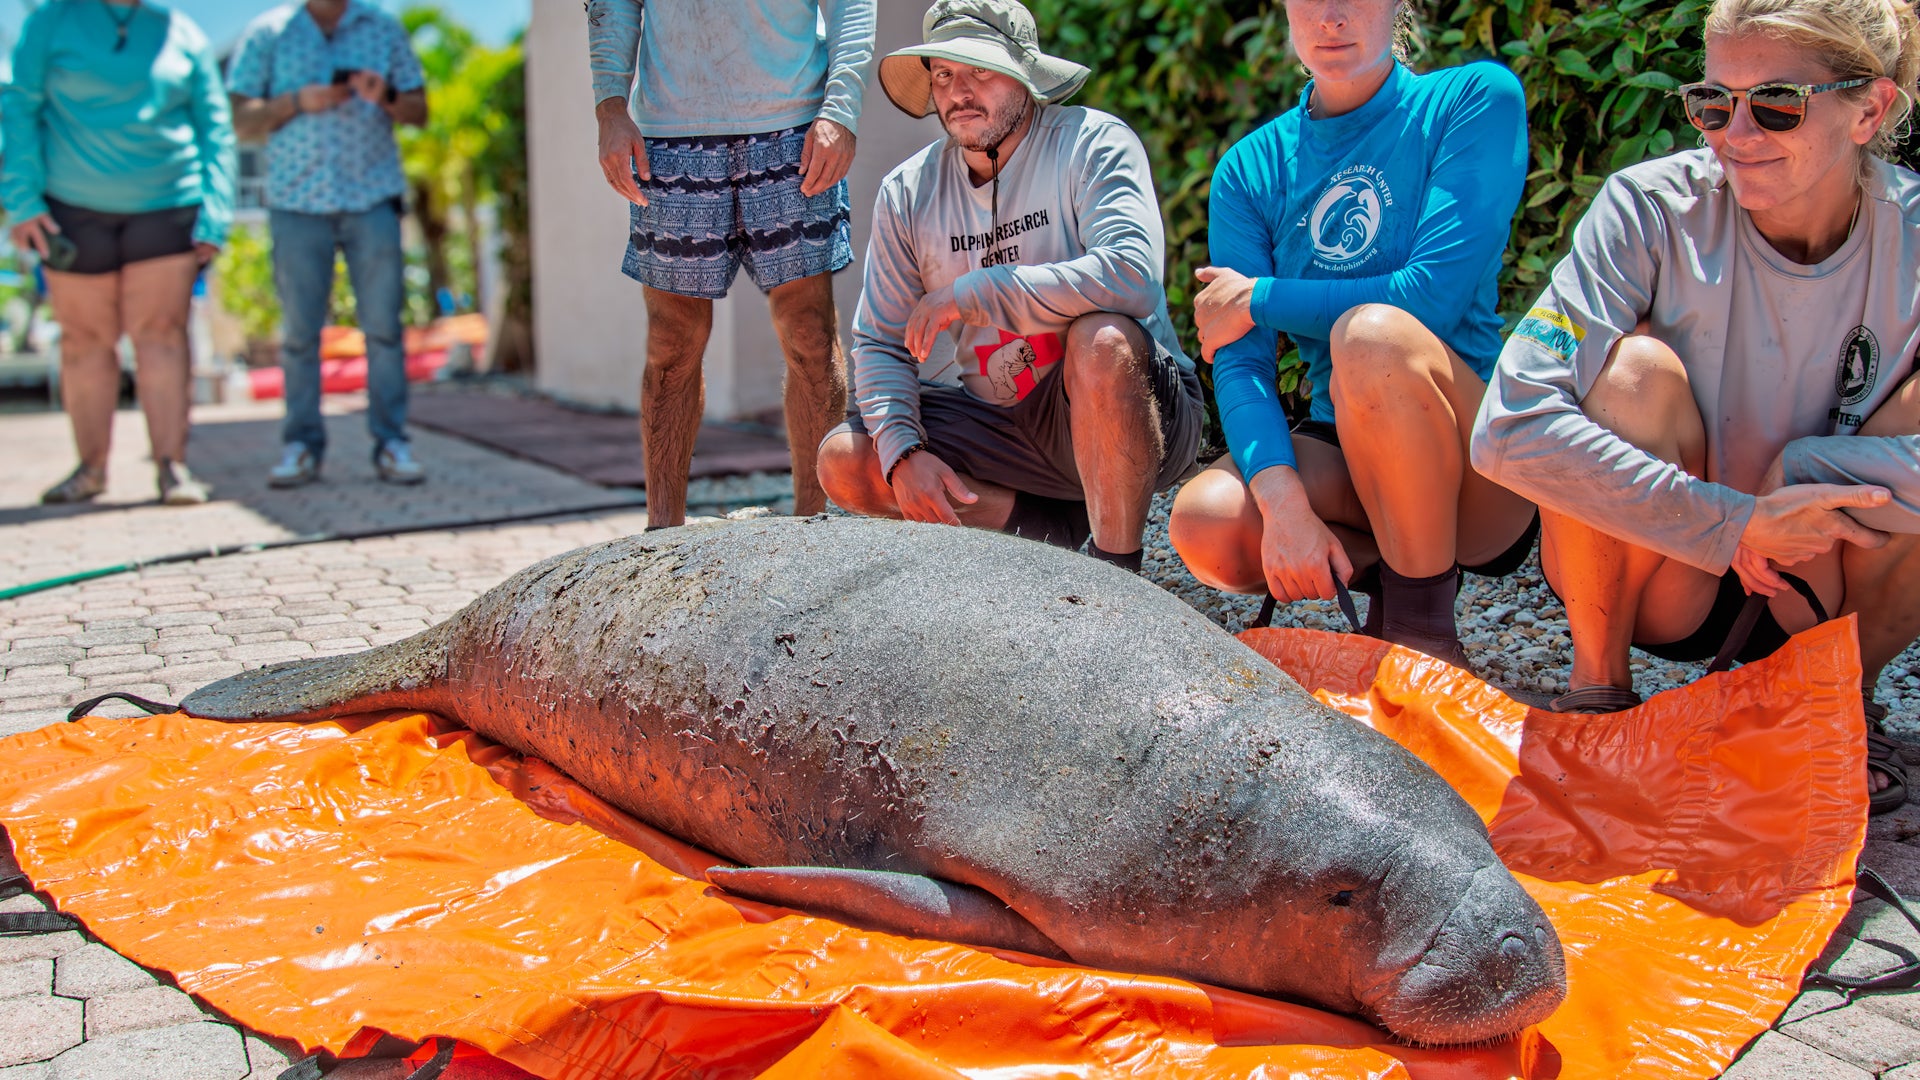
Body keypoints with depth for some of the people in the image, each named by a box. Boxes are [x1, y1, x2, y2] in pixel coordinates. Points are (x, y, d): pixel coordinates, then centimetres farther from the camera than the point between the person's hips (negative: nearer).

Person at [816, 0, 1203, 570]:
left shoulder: (1092, 143, -12)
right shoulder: (907, 192, 2)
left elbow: (1132, 277, -31)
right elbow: (879, 343, 3)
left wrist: (968, 295, -25)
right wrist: (903, 452, -16)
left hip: (1142, 417, -5)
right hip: (1003, 425, 5)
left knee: (1102, 337, -36)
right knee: (845, 464, -11)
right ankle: (1061, 528, -8)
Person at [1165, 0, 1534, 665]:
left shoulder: (1477, 99, -4)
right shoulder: (1250, 169, 5)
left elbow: (1436, 296, -17)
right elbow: (1241, 362, -7)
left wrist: (1259, 299, -9)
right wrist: (1283, 500, -24)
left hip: (1482, 465, -3)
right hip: (1340, 450, 3)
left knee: (1372, 334, -34)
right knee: (1204, 523, -27)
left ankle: (1425, 628, -16)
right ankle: (1387, 575, 4)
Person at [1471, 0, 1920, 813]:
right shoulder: (1652, 211, -19)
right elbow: (1510, 431, -31)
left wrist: (1809, 470, -30)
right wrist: (1738, 525, -32)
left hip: (1811, 595, 2)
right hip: (1647, 575, -2)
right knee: (1636, 365, -28)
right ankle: (1598, 678, -9)